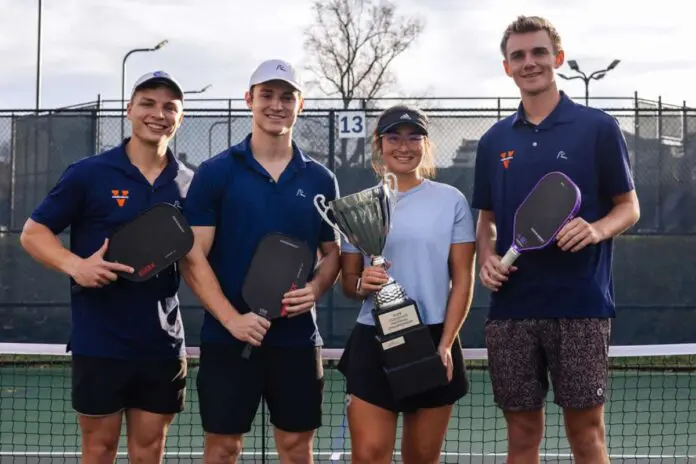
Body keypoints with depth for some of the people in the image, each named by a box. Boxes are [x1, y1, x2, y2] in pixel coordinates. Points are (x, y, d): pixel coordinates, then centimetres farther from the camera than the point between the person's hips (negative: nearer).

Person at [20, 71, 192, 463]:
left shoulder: (188, 184, 6)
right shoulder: (89, 173, -5)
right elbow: (33, 232, -3)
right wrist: (75, 265, -20)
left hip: (163, 344, 3)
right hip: (100, 342, -3)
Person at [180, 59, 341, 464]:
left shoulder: (320, 179, 7)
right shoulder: (215, 173, -1)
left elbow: (333, 252, 13)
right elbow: (193, 257, -5)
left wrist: (315, 290, -8)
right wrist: (231, 318, -16)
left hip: (297, 338, 2)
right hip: (228, 336, -2)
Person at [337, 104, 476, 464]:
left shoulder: (451, 200, 2)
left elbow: (463, 279, 0)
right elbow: (347, 281, 11)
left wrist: (445, 344, -8)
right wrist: (362, 285, -13)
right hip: (373, 342, 1)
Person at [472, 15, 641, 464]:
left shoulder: (598, 127, 0)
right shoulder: (494, 140, 11)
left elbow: (629, 207, 2)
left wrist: (597, 229, -19)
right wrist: (488, 257, -3)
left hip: (581, 306, -3)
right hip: (510, 308, 3)